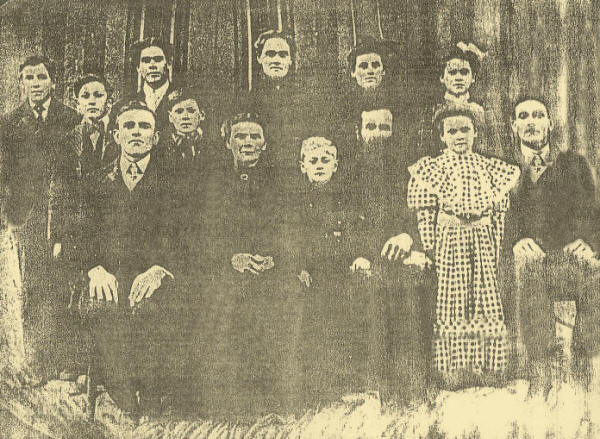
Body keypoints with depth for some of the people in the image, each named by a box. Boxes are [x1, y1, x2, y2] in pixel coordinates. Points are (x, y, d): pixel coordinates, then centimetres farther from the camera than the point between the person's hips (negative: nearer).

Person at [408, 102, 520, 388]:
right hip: (450, 239, -3)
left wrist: (496, 246, 6)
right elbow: (425, 213, 0)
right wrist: (430, 248, -6)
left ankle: (486, 367, 12)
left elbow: (498, 213, 12)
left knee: (486, 298, 2)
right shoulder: (431, 168, 3)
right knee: (452, 299, -3)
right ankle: (454, 369, 4)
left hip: (483, 240, 3)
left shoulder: (488, 168, 12)